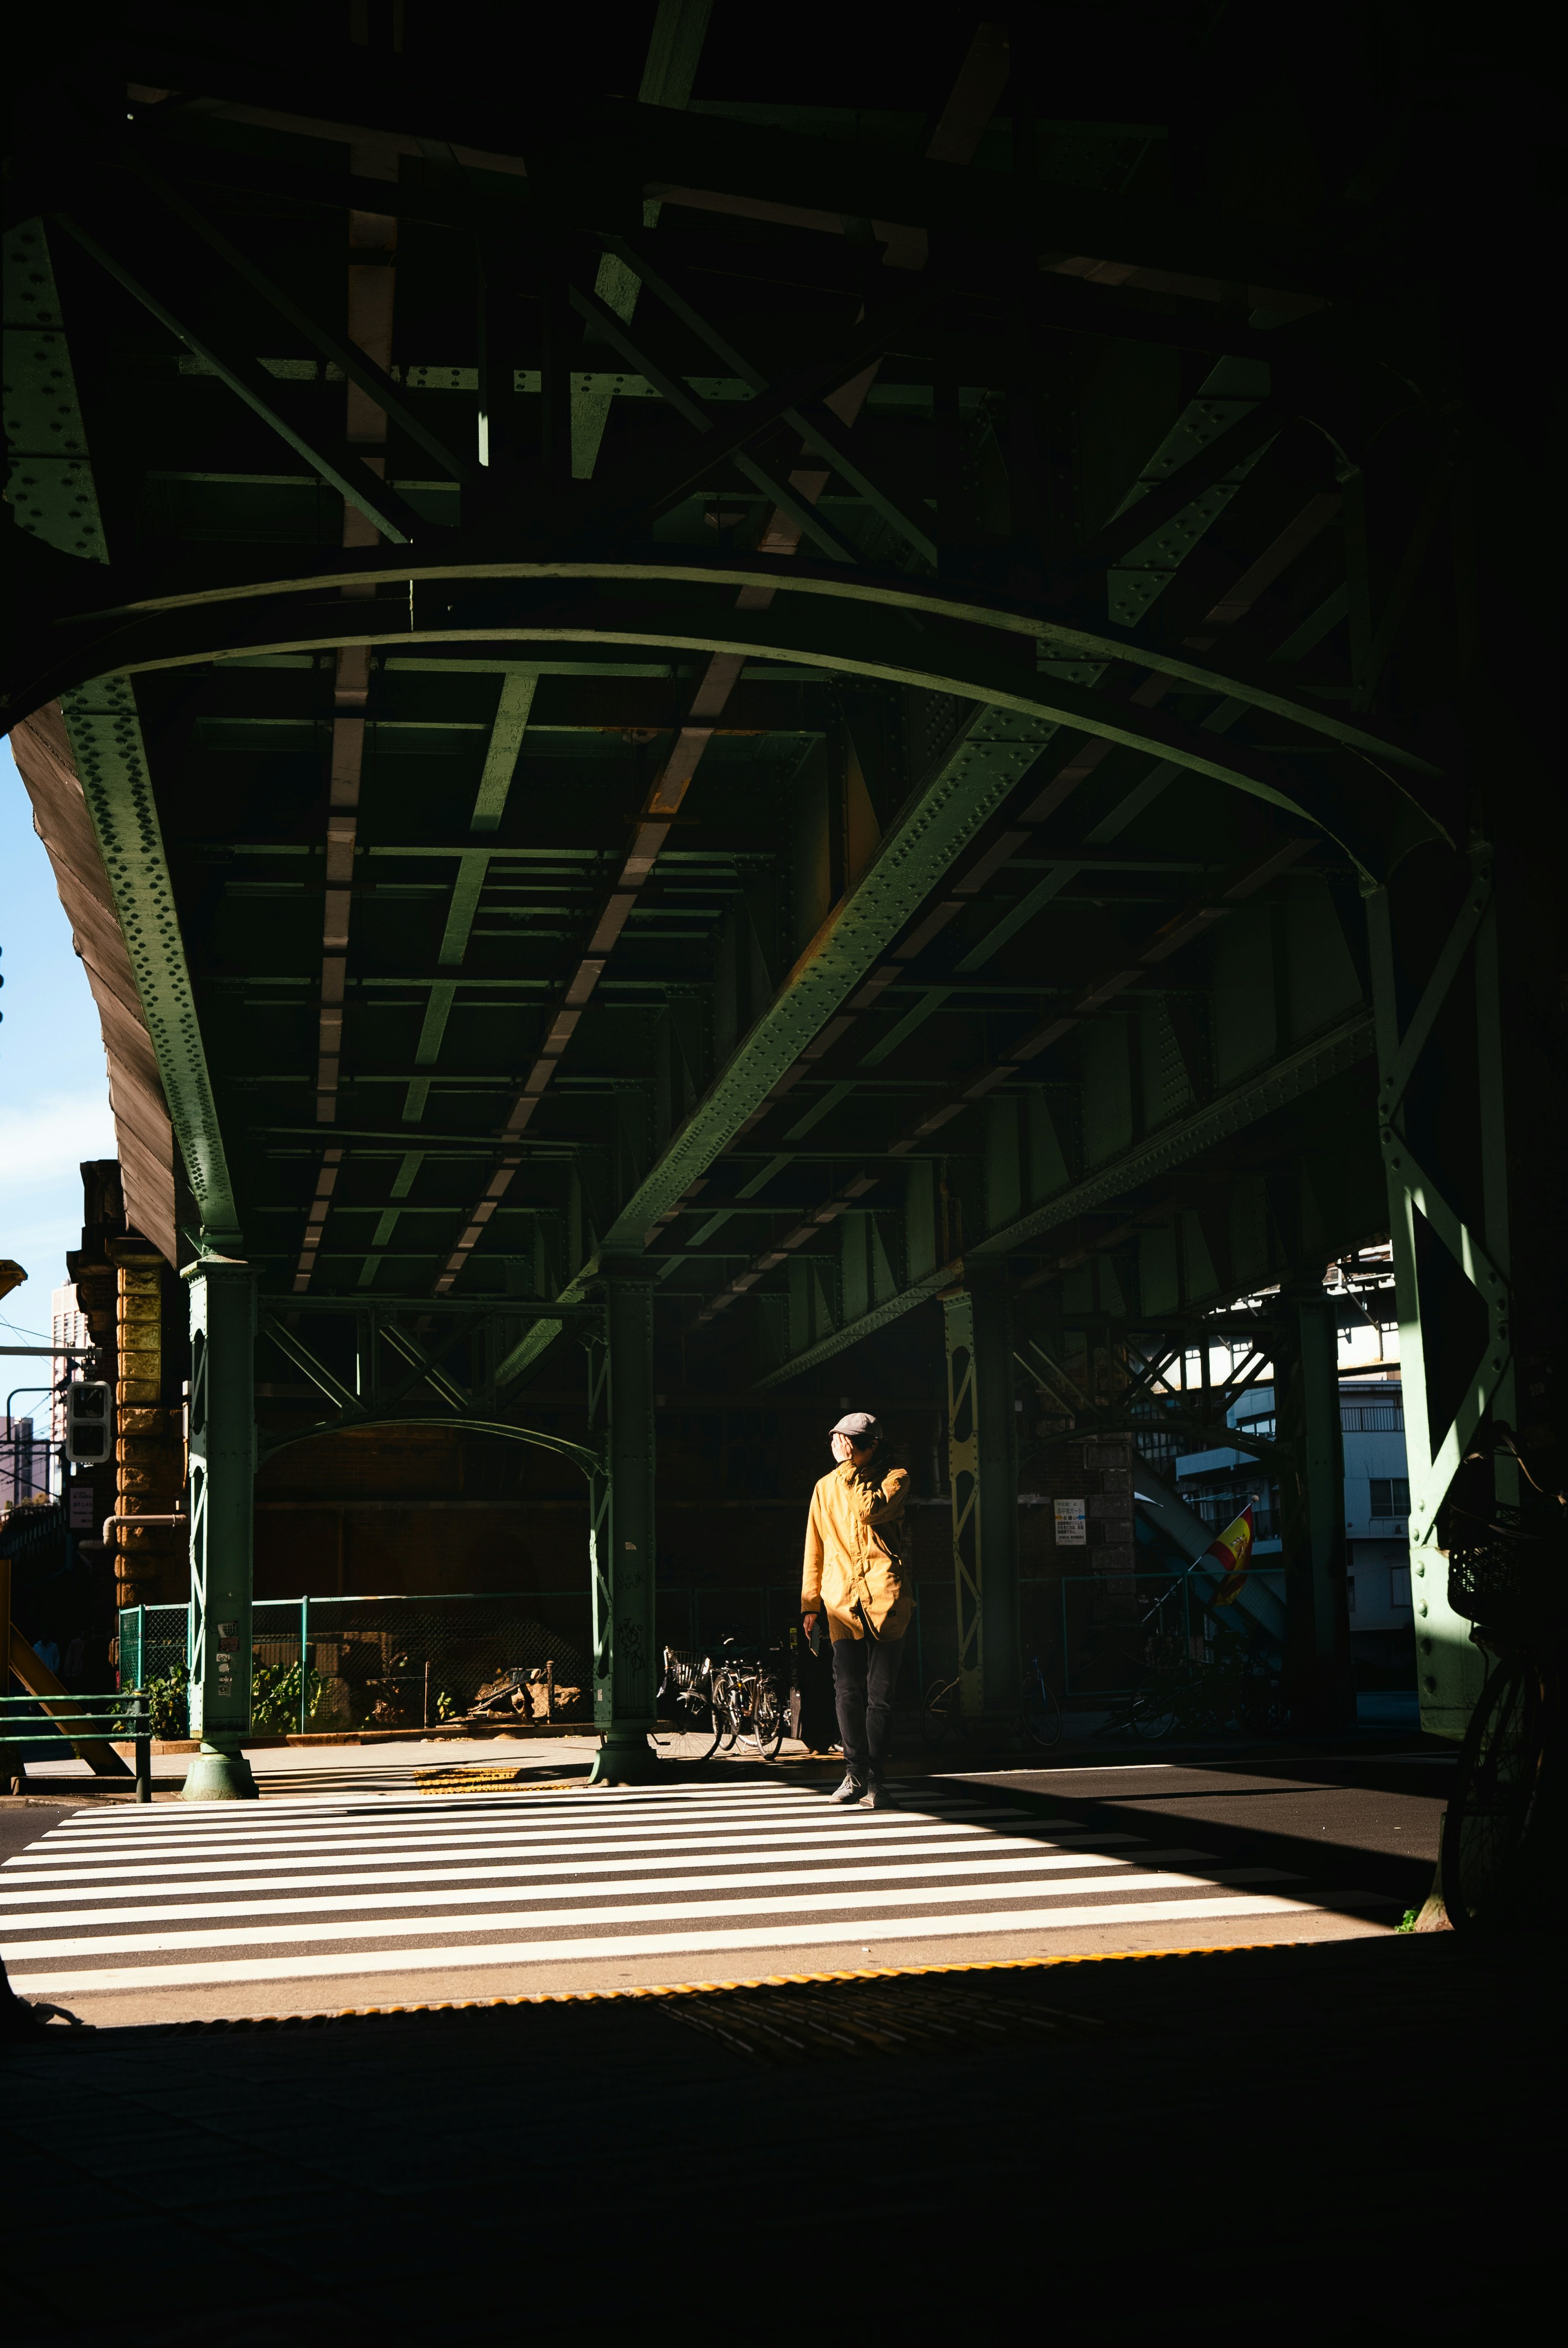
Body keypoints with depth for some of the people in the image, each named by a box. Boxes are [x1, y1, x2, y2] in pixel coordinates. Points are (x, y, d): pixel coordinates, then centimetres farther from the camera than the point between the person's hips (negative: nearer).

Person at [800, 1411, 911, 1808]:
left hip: (884, 1597, -3)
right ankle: (855, 1772, 6)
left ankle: (872, 1779, 1)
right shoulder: (825, 1488, 18)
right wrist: (810, 1604, 16)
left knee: (880, 1693, -5)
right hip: (842, 1599, 3)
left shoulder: (895, 1478, 7)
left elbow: (870, 1510, -13)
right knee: (848, 1691, -6)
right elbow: (815, 1549, 21)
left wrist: (849, 1470, -5)